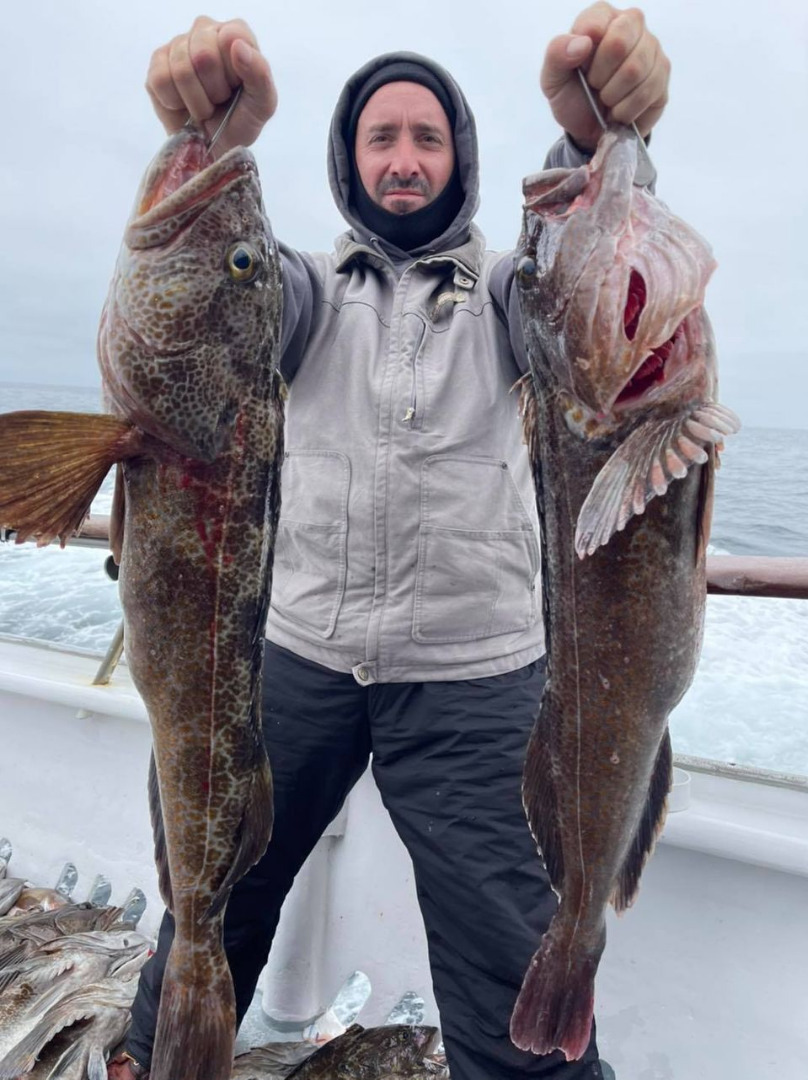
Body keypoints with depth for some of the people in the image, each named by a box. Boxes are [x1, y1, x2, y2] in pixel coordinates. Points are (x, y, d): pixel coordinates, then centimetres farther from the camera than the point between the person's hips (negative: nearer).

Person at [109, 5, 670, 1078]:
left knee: (513, 979, 2)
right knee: (221, 891, 21)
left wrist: (595, 139, -36)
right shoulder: (313, 289, 10)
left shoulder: (500, 289, 7)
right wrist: (214, 142, -32)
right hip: (297, 652, 3)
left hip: (475, 677, -2)